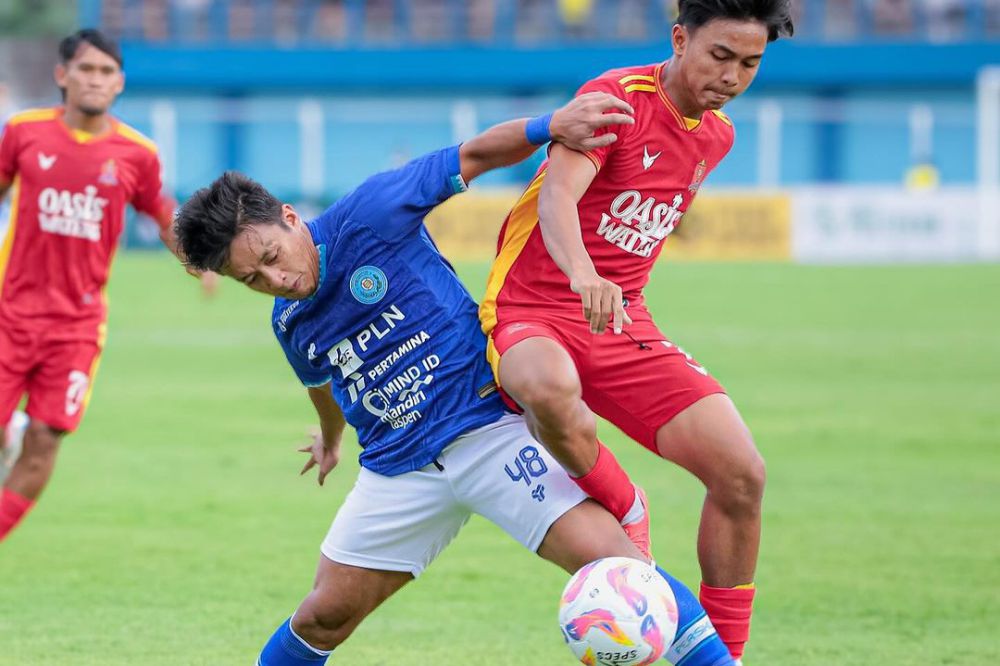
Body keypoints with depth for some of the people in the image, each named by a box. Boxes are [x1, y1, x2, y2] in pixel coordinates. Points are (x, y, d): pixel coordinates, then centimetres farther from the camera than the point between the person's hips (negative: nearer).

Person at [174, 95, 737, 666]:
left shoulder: (367, 216, -12)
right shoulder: (291, 325, 8)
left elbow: (474, 156, -12)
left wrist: (552, 125, -28)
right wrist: (330, 439, 49)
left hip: (486, 422, -6)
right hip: (399, 466, 6)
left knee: (607, 554, -21)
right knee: (325, 616, 4)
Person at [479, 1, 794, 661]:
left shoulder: (716, 136, 10)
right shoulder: (619, 98, -14)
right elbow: (557, 195, -31)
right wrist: (584, 275, -49)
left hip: (624, 321, 7)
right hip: (532, 313, -6)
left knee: (742, 473, -10)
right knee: (550, 386, -43)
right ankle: (625, 514, -14)